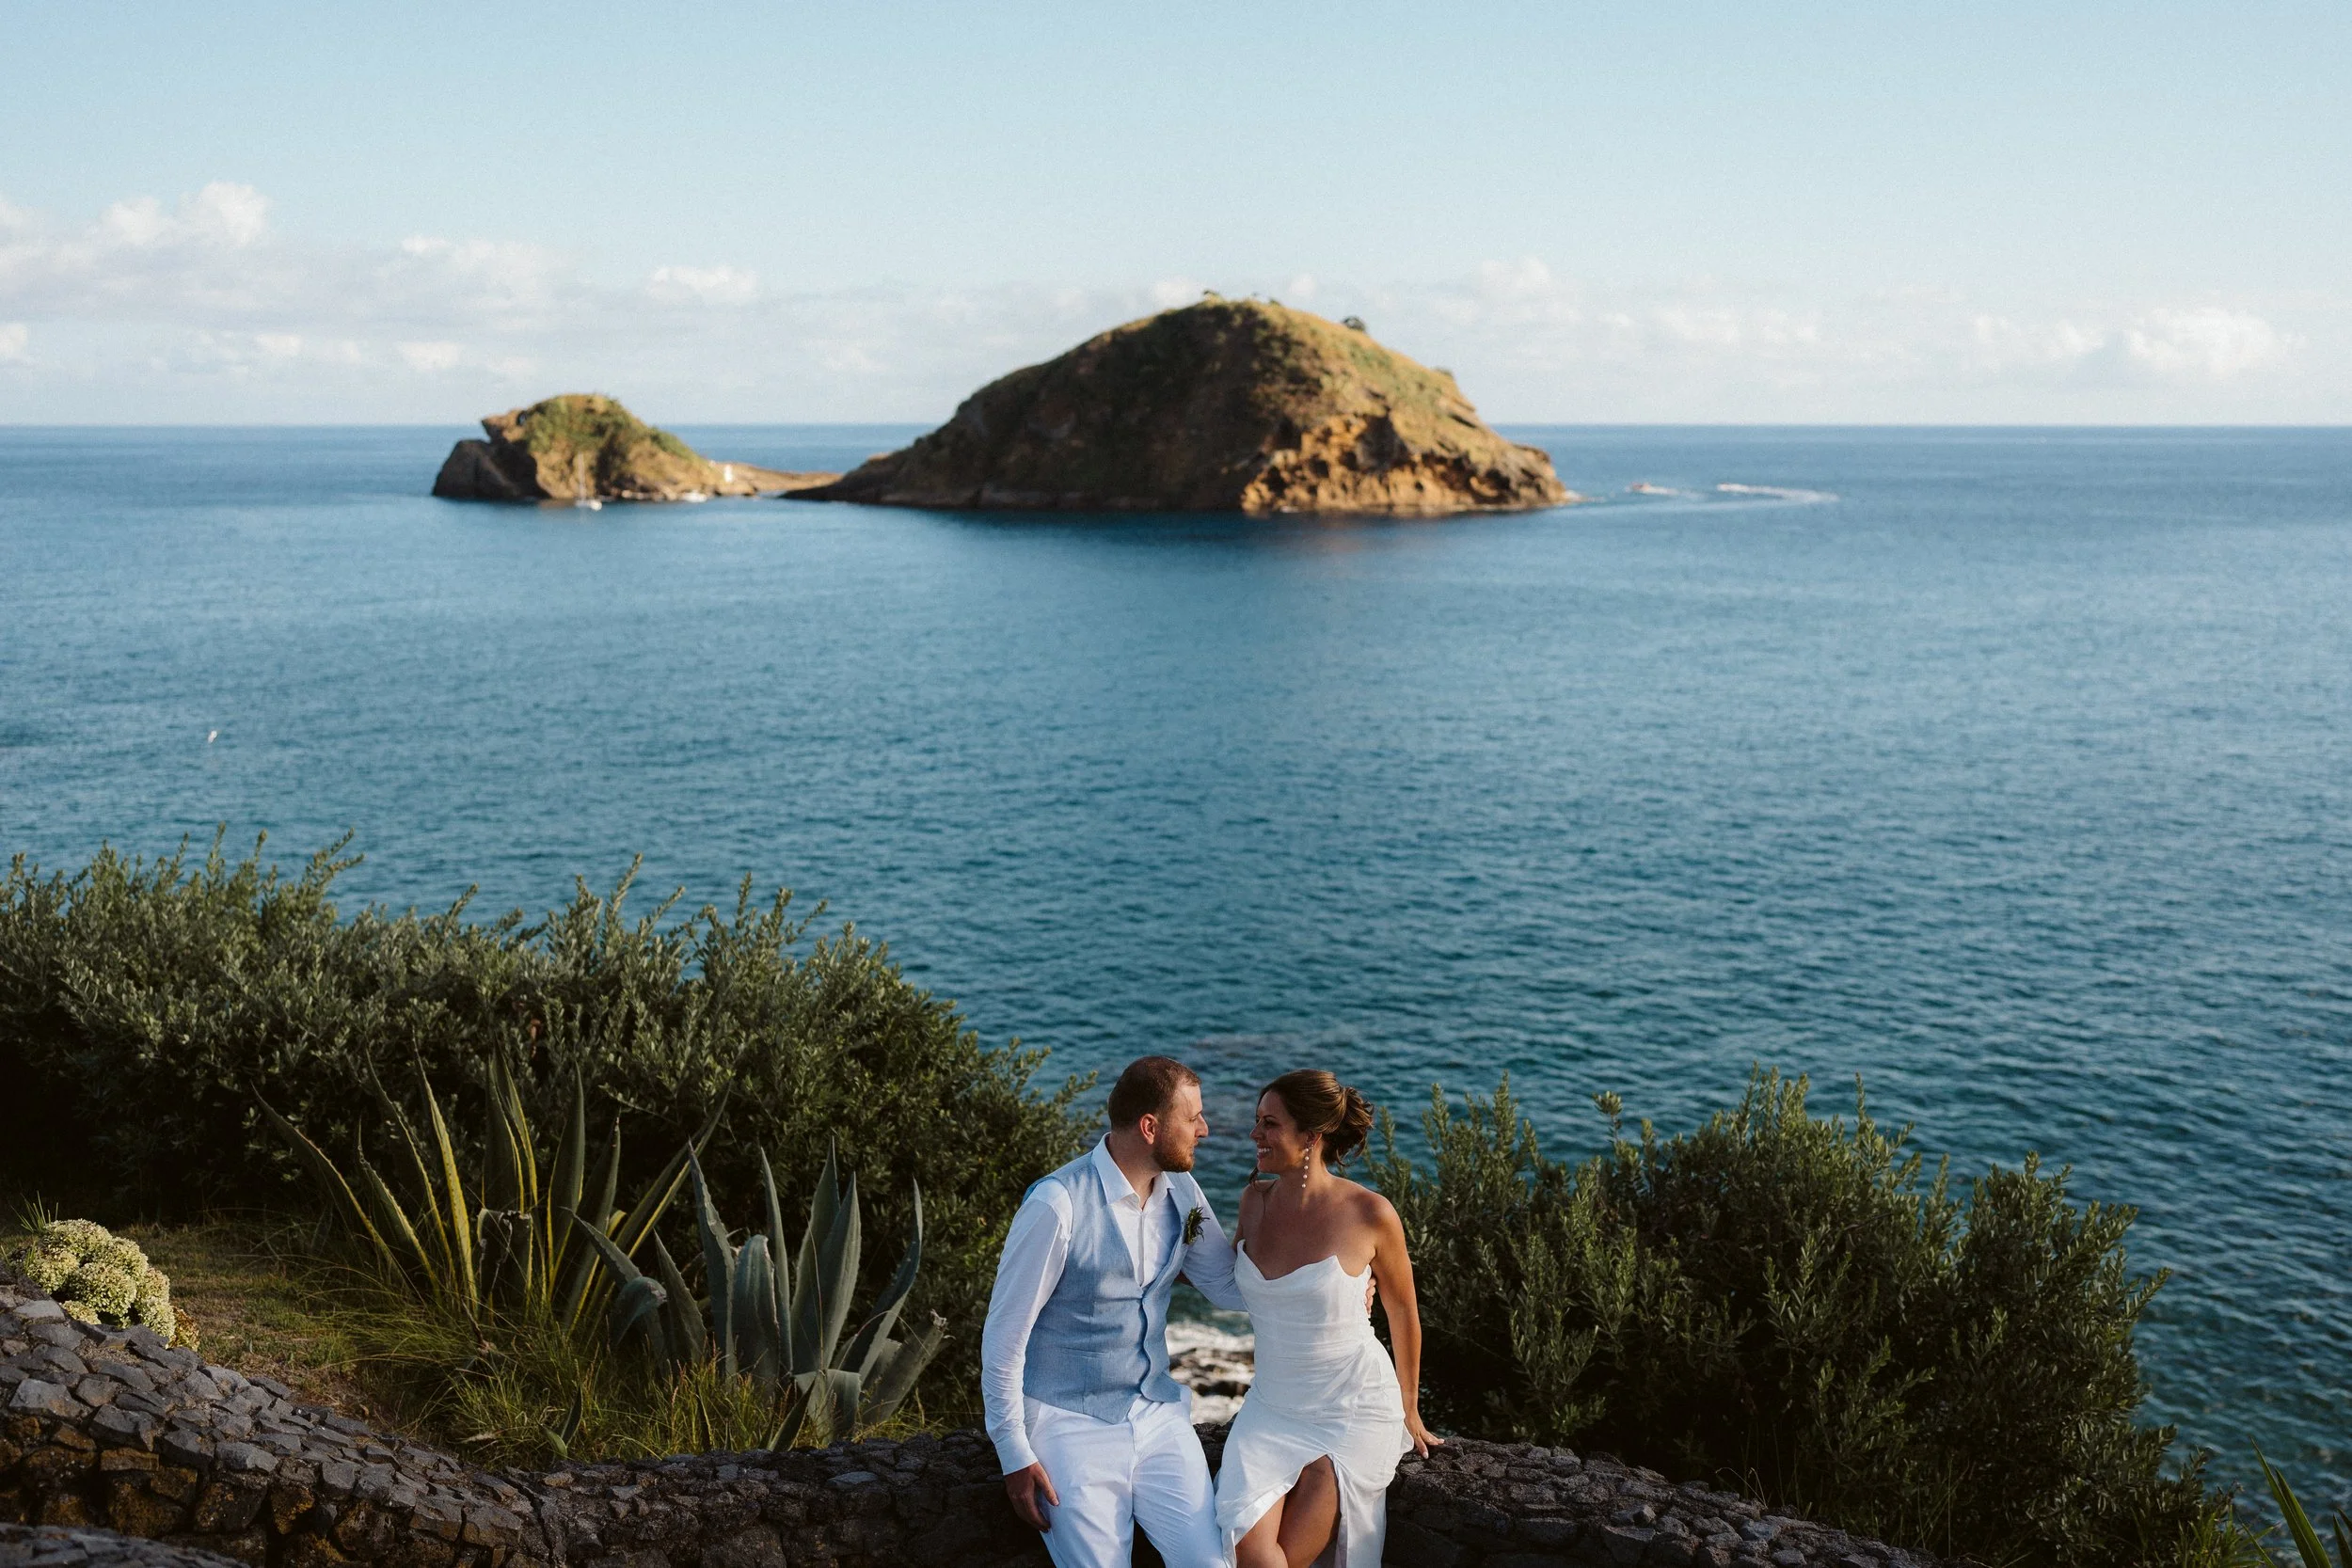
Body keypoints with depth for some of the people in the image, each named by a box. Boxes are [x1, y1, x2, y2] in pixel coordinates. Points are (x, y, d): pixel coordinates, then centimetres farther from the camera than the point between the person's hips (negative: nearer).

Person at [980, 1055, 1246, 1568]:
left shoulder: (1180, 1191, 0)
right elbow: (1004, 1335, -14)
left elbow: (1231, 1287, 10)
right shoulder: (1058, 1205, -21)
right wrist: (1014, 1453, -11)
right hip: (1073, 1425, -5)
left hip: (1158, 1414, 6)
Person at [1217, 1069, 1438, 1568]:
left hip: (1357, 1412, -4)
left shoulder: (1370, 1214, -15)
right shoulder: (1255, 1200, -2)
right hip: (1273, 1410, 4)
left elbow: (1403, 1313, 2)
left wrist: (1409, 1411, 14)